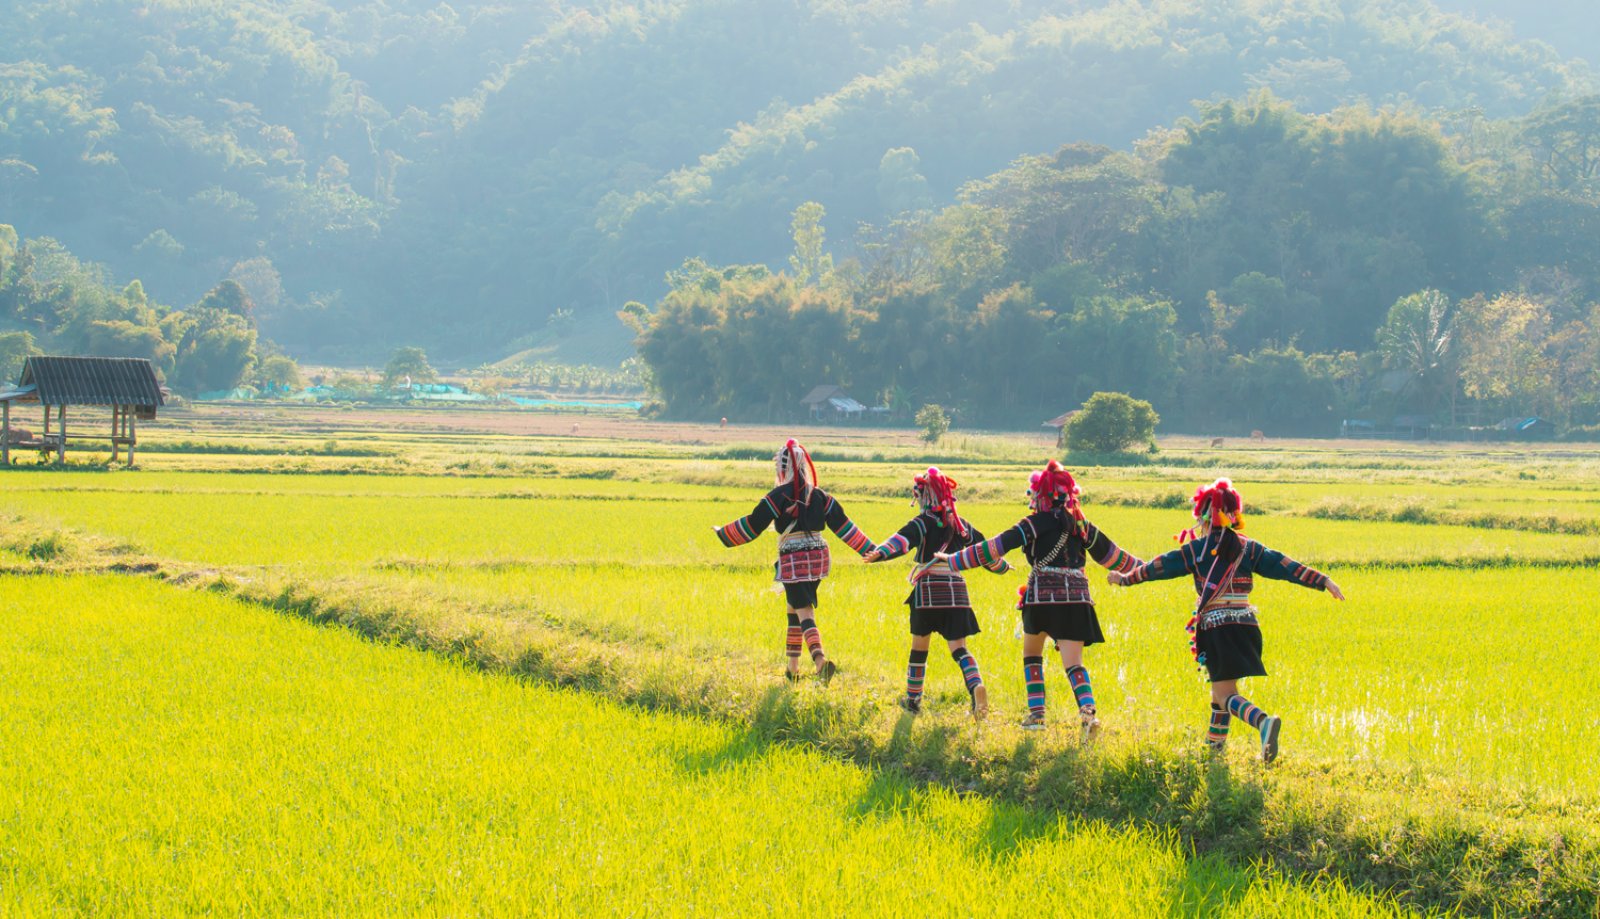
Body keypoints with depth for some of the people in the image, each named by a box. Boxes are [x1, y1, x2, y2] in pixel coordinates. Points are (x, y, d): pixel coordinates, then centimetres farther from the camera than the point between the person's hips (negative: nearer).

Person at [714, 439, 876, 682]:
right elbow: (843, 525, 8)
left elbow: (753, 524, -7)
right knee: (794, 609, 20)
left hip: (793, 561, -6)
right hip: (817, 558, 6)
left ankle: (820, 659, -32)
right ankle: (793, 666, 22)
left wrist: (723, 534, 6)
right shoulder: (820, 496, 7)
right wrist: (870, 550, 14)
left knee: (804, 612, -11)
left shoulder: (779, 496, -9)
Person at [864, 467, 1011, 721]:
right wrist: (1002, 566, 43)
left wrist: (880, 553, -40)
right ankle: (975, 685, -27)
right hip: (956, 590, 4)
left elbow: (904, 539, -24)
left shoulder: (924, 522, -5)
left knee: (919, 646, 12)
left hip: (928, 589, -4)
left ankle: (913, 698, 23)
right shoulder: (961, 525, 12)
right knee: (958, 647, 0)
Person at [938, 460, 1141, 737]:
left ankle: (1036, 713, 15)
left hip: (1043, 597, -3)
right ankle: (1087, 709, -29)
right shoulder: (1082, 526, 12)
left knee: (1032, 652, 21)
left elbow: (994, 548, -6)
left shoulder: (1035, 524, -2)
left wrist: (953, 561, -4)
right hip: (1077, 597, 3)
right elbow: (1112, 555, 22)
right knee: (1073, 662, -2)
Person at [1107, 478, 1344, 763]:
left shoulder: (1196, 550, -1)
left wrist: (1125, 579, 20)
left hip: (1215, 627, -5)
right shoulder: (1248, 549, 8)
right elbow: (1286, 566, 2)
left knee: (1226, 694, -7)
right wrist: (1323, 581, 3)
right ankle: (1215, 743, 31)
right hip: (1246, 625, 5)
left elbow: (1159, 567, 7)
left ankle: (1262, 721, -34)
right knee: (1221, 686, 23)